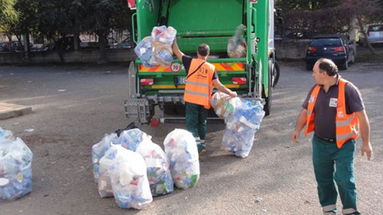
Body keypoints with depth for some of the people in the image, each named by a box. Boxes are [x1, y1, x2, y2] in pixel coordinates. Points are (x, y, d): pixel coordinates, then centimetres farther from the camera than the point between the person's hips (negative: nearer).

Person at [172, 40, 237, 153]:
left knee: (191, 123, 2)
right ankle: (202, 144, 26)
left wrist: (173, 40, 20)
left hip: (191, 99, -2)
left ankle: (197, 144, -11)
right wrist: (231, 93, 4)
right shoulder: (211, 68, -1)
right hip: (204, 101, 2)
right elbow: (217, 85, -7)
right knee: (202, 123, 18)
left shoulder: (191, 62, -4)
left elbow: (176, 51, 4)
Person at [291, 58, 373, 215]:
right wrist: (298, 130, -3)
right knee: (323, 178, 12)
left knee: (344, 179, -5)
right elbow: (305, 111, 14)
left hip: (343, 145, -5)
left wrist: (366, 142, -11)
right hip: (320, 143, 6)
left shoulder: (347, 89, -14)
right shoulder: (315, 89, 5)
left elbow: (362, 116, -12)